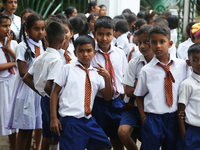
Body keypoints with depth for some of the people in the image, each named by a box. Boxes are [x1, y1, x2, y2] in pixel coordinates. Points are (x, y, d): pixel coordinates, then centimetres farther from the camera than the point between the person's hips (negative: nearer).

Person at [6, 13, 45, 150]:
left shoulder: (43, 46, 10)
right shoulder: (23, 47, -8)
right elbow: (23, 73, -14)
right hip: (27, 90, -5)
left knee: (31, 128, 9)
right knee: (24, 128, 0)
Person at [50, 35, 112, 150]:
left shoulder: (96, 73, 11)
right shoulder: (68, 69, 1)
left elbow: (107, 97, 9)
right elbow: (55, 92, 1)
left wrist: (107, 78, -8)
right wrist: (53, 118, -6)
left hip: (89, 120, 5)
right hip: (71, 121, -5)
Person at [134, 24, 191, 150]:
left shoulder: (182, 65, 1)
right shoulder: (146, 70, -2)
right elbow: (139, 96, 5)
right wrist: (144, 118, -3)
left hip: (174, 118, 2)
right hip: (153, 119, -2)